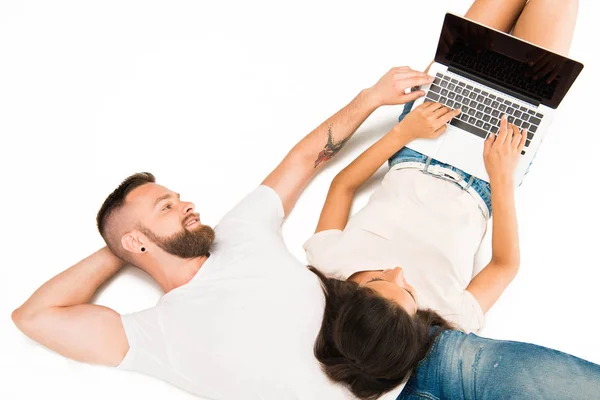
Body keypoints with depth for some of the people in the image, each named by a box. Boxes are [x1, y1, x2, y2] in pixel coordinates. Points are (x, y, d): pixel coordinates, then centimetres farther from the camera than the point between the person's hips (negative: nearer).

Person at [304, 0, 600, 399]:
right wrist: (502, 177, -17)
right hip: (475, 186, -2)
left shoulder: (328, 264, -28)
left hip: (414, 159, 3)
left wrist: (402, 133, -18)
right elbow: (506, 264, -13)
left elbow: (342, 183, -12)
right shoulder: (447, 319, -30)